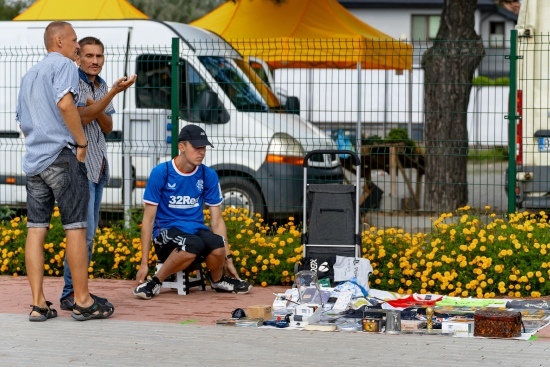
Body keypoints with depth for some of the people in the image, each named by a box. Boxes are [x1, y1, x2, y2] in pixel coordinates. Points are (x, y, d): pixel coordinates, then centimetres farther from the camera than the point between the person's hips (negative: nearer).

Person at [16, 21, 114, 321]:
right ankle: (82, 301, 0)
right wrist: (81, 142, -13)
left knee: (36, 229, 3)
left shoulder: (29, 75, 23)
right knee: (75, 227, -3)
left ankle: (38, 304, 1)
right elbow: (65, 103, -20)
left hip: (33, 159, 8)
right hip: (62, 155, -8)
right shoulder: (63, 65, -4)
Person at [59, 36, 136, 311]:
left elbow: (108, 127, 12)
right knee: (84, 232, -15)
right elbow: (83, 116, -19)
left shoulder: (101, 86, 16)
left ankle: (79, 291, 11)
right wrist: (114, 92, -22)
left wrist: (97, 111, -9)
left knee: (89, 232, 8)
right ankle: (70, 294, -12)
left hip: (98, 166, 8)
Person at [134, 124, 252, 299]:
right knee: (193, 244, -38)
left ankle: (218, 280, 0)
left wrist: (227, 258, 3)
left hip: (197, 229, 3)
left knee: (217, 246, -33)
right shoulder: (160, 173, -6)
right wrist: (144, 263, -9)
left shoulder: (208, 175, 4)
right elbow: (148, 219, -5)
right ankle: (155, 282, -17)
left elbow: (217, 220, 9)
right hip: (166, 231, -3)